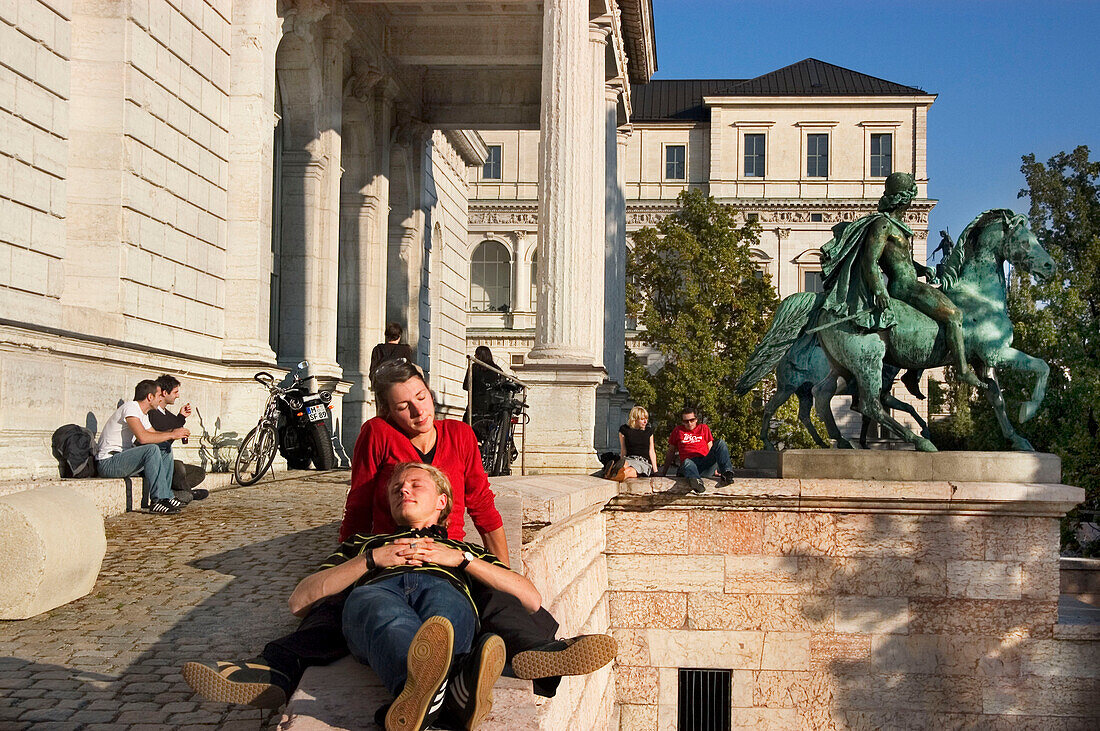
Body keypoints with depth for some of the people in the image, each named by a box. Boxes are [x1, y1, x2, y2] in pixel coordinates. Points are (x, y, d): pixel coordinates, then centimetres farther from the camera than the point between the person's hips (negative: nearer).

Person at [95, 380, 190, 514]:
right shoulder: (130, 407, -15)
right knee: (152, 450, -29)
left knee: (166, 452, 7)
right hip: (108, 462, -10)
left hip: (122, 460, 10)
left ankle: (166, 497, 2)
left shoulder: (143, 414, 16)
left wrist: (176, 432, 3)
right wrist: (172, 435, -20)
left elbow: (154, 434, 20)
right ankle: (158, 500, -27)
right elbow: (143, 437, -28)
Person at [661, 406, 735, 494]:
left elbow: (710, 449, 19)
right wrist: (664, 472, 22)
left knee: (720, 443, -21)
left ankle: (727, 473, -45)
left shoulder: (703, 428, 24)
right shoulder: (678, 431, 22)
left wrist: (714, 468, 7)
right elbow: (671, 451, 26)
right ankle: (697, 482, -75)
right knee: (687, 462, -39)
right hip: (690, 463, -2)